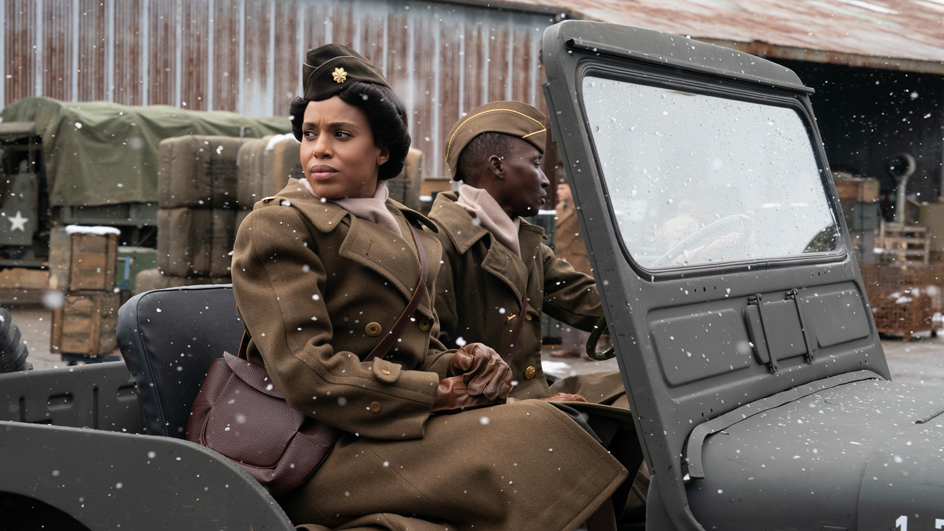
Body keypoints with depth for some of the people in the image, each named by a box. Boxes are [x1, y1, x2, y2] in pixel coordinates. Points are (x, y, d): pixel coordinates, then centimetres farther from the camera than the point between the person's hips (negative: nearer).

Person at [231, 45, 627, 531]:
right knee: (531, 434, -24)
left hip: (398, 436, 7)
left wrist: (457, 364, -2)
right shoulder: (276, 226, -4)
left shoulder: (417, 235, 19)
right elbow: (305, 373, -14)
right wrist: (442, 393, -13)